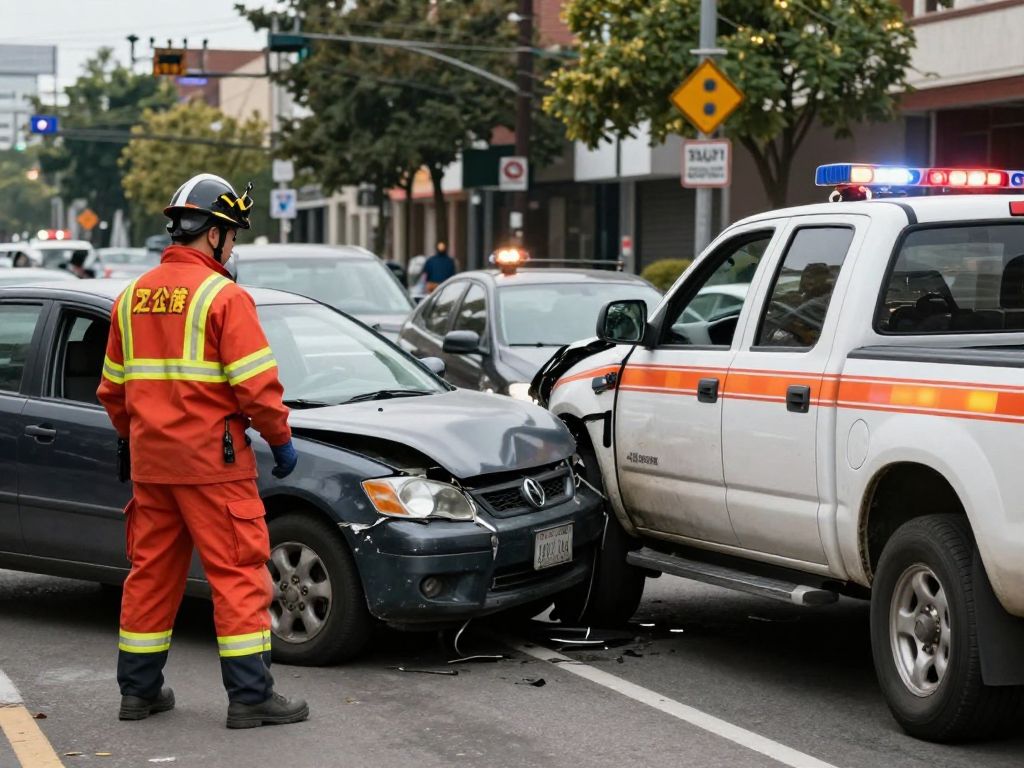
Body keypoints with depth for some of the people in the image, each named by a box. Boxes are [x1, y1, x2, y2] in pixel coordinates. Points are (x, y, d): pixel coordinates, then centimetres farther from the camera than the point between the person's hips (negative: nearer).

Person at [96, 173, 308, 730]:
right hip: (211, 459, -7)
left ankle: (138, 689, 20)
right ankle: (250, 697, -2)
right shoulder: (223, 296, -11)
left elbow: (113, 387, 17)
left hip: (150, 459, 7)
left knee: (152, 570, 14)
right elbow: (256, 384, -15)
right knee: (238, 573, -2)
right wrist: (281, 440, -2)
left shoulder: (133, 296, 11)